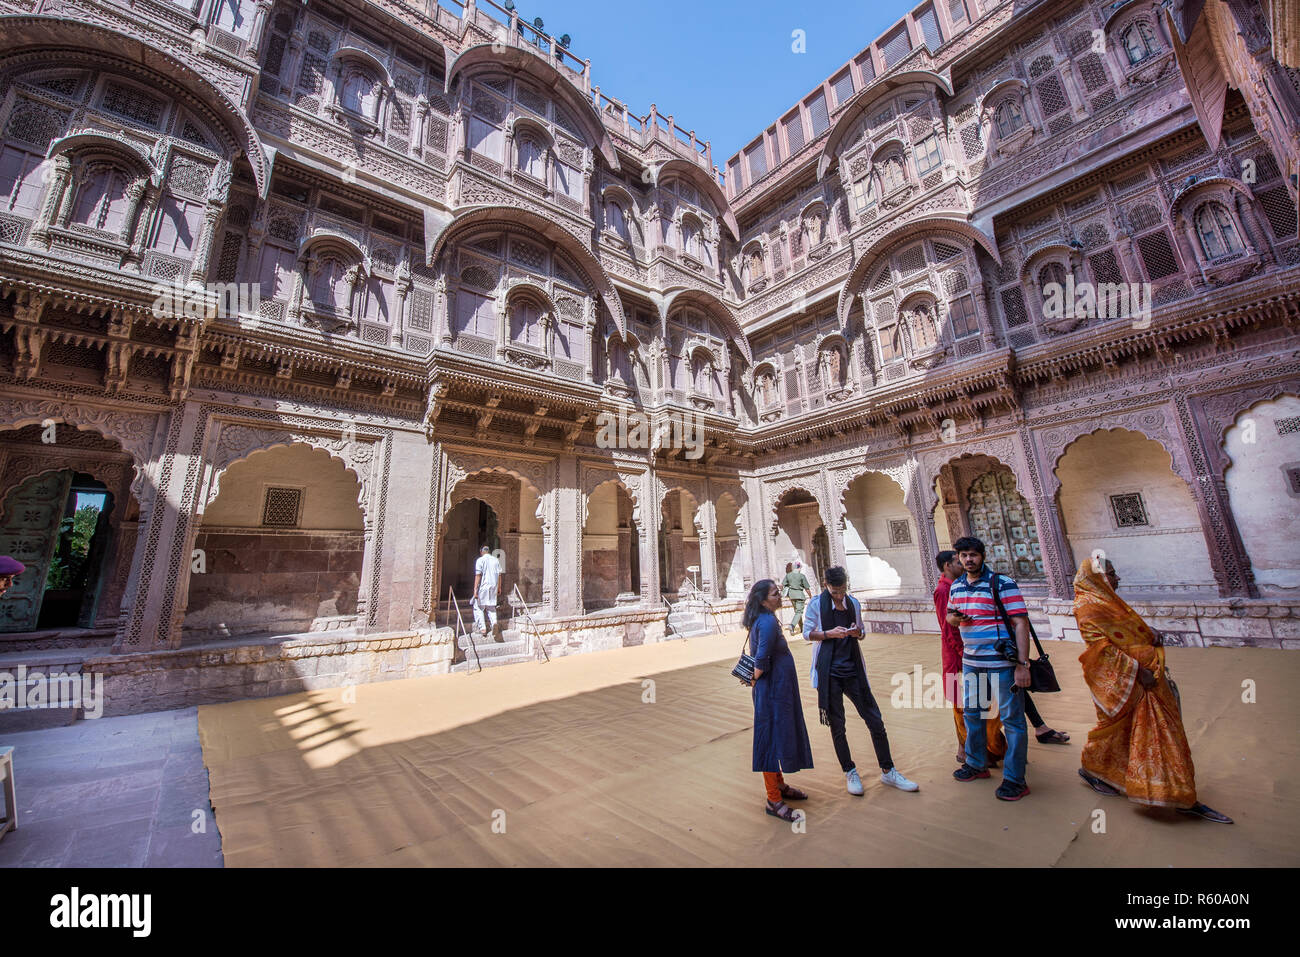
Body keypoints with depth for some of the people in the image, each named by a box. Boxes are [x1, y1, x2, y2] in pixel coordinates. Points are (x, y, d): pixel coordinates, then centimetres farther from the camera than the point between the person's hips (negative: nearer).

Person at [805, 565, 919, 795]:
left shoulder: (853, 603, 5)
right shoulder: (816, 604, -7)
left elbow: (862, 632, 16)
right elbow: (807, 633, -3)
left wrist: (857, 633, -8)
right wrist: (830, 633, -18)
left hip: (853, 669, 4)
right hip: (829, 671, -3)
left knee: (875, 721, 7)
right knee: (837, 725, 7)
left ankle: (888, 771, 26)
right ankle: (849, 772, 26)